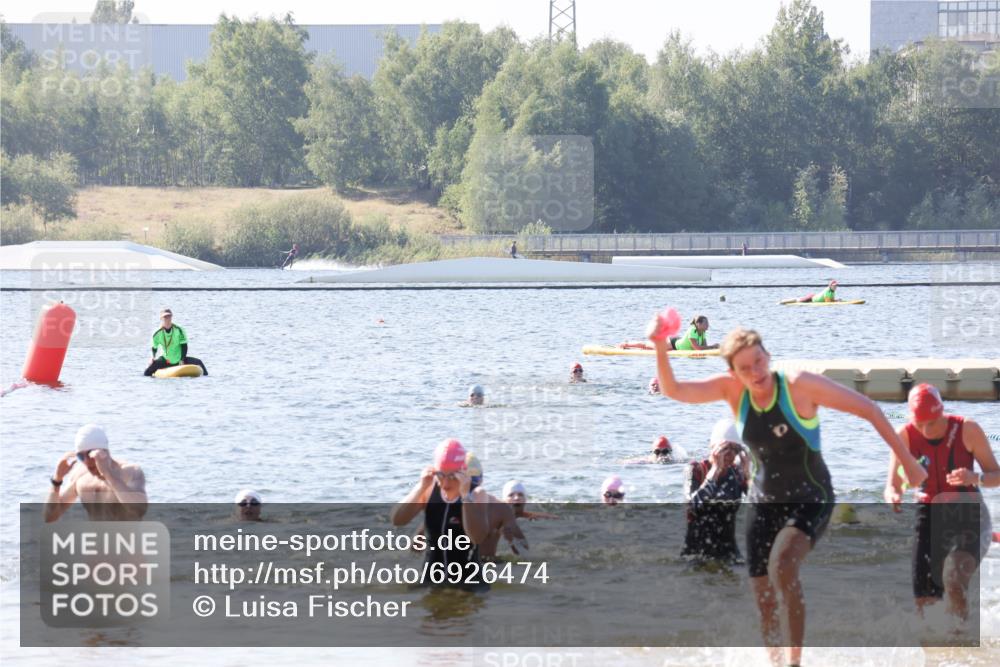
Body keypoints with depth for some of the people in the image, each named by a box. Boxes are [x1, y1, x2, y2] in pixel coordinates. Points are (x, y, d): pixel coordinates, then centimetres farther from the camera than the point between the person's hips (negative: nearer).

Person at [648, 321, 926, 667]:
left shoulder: (799, 385, -19)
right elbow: (673, 390, -11)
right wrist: (661, 349, -30)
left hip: (810, 500, -5)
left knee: (783, 564, -31)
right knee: (765, 600, 4)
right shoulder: (732, 390, -6)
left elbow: (867, 408, -14)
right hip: (764, 503, 5)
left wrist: (906, 460, -12)